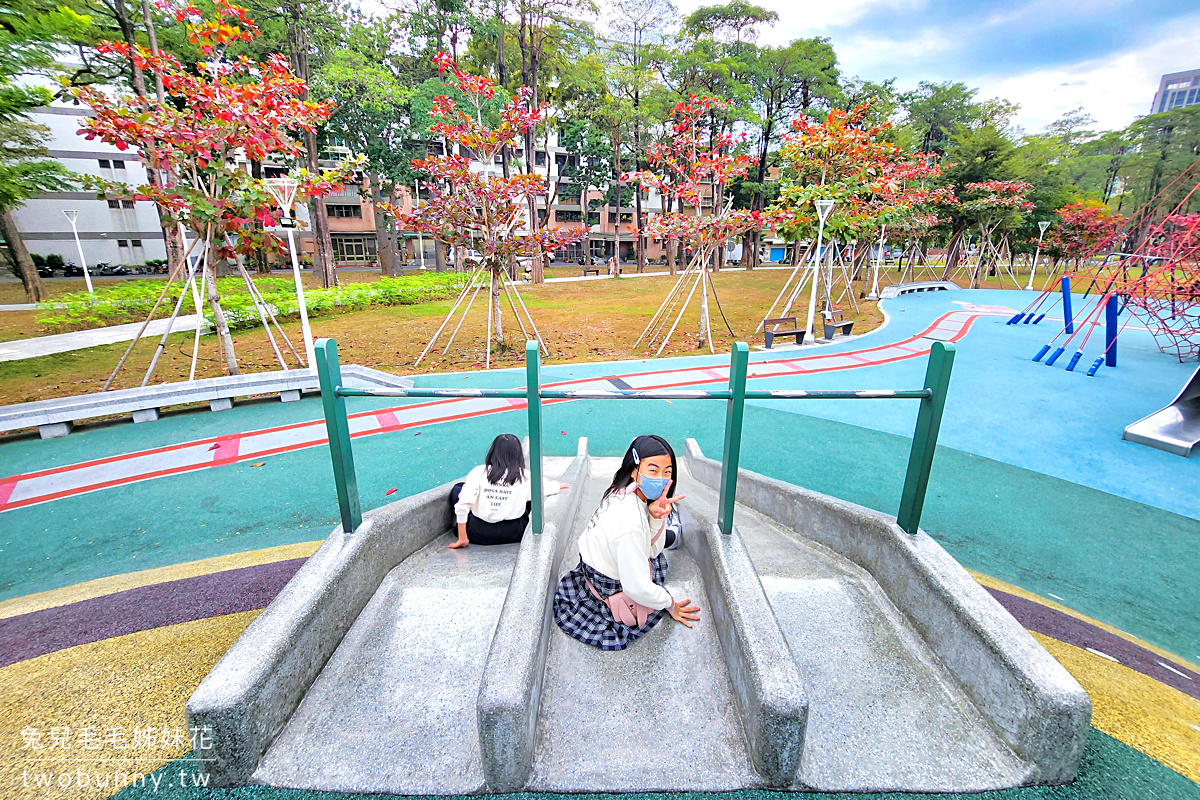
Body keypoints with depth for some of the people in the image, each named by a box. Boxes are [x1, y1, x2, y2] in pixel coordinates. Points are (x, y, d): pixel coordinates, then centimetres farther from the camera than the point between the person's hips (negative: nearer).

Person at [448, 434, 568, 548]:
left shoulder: (479, 472, -10)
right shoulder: (525, 476, -8)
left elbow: (463, 504, -18)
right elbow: (547, 486, 9)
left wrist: (462, 539, -10)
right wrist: (558, 485, 33)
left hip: (478, 535, 0)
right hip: (513, 535, 1)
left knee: (458, 488, 17)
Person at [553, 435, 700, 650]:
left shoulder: (621, 492, -14)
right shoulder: (630, 523, -40)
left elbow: (653, 549, -8)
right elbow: (637, 589, -31)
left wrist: (656, 517, -28)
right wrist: (670, 604, -13)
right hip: (611, 588, -7)